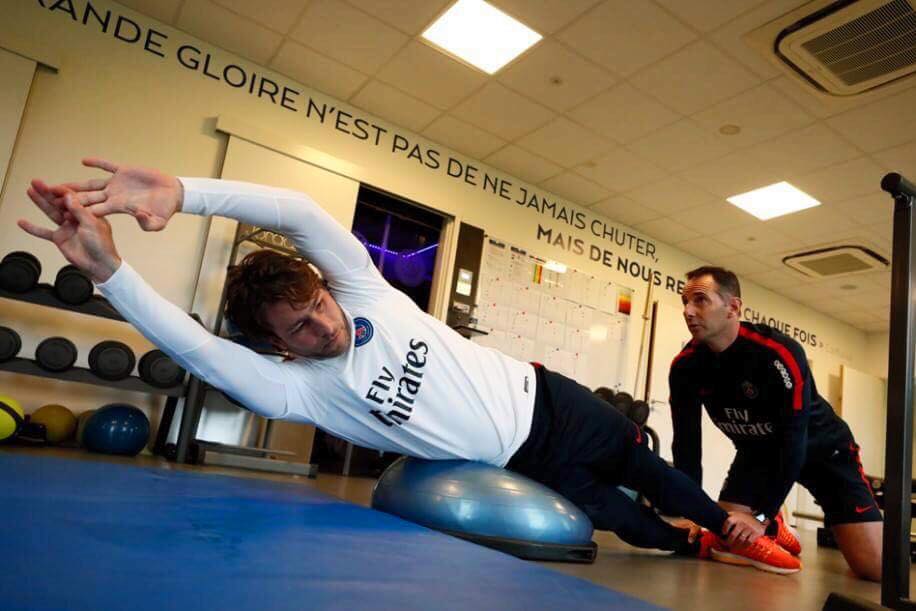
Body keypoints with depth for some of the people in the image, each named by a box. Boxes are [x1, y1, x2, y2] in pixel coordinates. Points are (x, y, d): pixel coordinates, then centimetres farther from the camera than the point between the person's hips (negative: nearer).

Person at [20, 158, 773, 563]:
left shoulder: (364, 290, -14)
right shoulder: (295, 390, -20)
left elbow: (303, 214, -28)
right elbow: (195, 345, -33)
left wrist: (182, 191, -35)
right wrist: (108, 268, -40)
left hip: (548, 401, 2)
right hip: (526, 464, -2)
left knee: (642, 466, 24)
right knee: (621, 518, 14)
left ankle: (722, 519, 56)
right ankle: (694, 543, 50)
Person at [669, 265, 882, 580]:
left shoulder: (780, 354, -32)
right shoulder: (685, 366, -18)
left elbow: (794, 441, -30)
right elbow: (686, 443, -14)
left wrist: (762, 515, -31)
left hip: (821, 447, -3)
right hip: (758, 450, 4)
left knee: (875, 567, -13)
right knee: (722, 545, -8)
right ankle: (775, 531, 22)